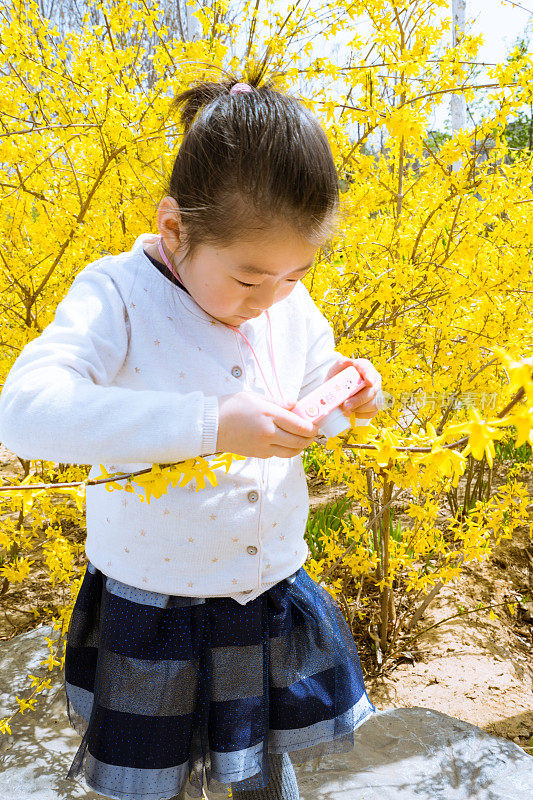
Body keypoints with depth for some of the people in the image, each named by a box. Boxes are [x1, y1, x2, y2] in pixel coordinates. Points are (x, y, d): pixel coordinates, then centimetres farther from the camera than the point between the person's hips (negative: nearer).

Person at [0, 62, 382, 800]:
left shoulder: (291, 305, -6)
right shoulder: (117, 294, -20)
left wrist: (349, 394, -13)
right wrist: (210, 423, -40)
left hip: (272, 599, 4)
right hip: (153, 614, -3)